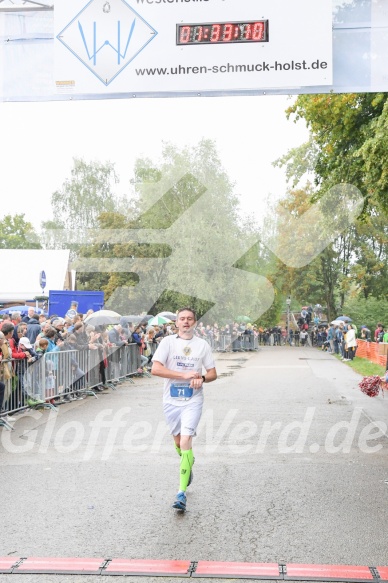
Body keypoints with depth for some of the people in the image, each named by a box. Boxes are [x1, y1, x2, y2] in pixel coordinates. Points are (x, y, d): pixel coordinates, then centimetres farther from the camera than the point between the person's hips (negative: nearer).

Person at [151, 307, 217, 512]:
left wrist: (201, 378, -14)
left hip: (193, 401, -1)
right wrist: (184, 374, -20)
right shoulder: (168, 342, -3)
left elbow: (213, 373, 9)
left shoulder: (202, 345, 3)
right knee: (178, 441, 16)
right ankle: (188, 464, 50)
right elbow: (155, 369, -15)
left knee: (185, 441, -15)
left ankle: (182, 492, -13)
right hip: (171, 400, 1)